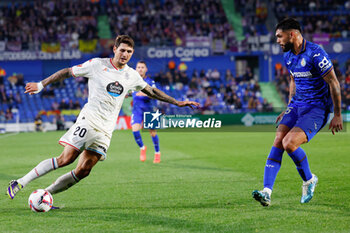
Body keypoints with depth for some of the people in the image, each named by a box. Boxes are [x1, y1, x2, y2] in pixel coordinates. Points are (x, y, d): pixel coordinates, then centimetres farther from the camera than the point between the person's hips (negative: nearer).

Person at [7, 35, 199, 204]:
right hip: (89, 119, -5)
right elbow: (67, 72, 5)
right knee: (66, 159, -18)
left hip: (106, 130, 5)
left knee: (83, 171, -7)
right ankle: (21, 183, -9)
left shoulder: (132, 76, 13)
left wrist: (177, 102, 27)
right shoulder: (97, 65, -1)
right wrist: (41, 85, 1)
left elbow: (151, 91, 28)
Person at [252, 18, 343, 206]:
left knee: (289, 143, -23)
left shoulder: (315, 54, -18)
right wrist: (289, 109, 21)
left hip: (317, 109, -7)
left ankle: (309, 180, 4)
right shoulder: (288, 57, 8)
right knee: (278, 141, -13)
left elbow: (333, 83, -14)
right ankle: (267, 192, -17)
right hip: (297, 105, 7)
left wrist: (337, 115, -11)